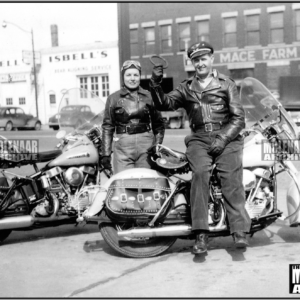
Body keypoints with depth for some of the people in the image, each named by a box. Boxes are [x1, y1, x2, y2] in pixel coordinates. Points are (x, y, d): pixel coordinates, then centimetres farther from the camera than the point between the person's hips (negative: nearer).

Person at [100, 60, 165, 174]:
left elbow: (158, 124, 14)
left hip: (146, 146, 1)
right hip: (123, 147, -1)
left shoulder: (149, 96, 10)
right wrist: (105, 153, -1)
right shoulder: (113, 98, 8)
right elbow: (107, 127, 5)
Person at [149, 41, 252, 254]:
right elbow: (165, 104, 6)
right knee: (200, 173, -26)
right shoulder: (186, 88, 20)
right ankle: (201, 234, -29)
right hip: (199, 139, 1)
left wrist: (222, 139, -9)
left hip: (226, 137, 0)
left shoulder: (226, 84, 12)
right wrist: (156, 84, -11)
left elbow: (238, 118, 5)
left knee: (232, 177, -22)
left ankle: (240, 231, -26)